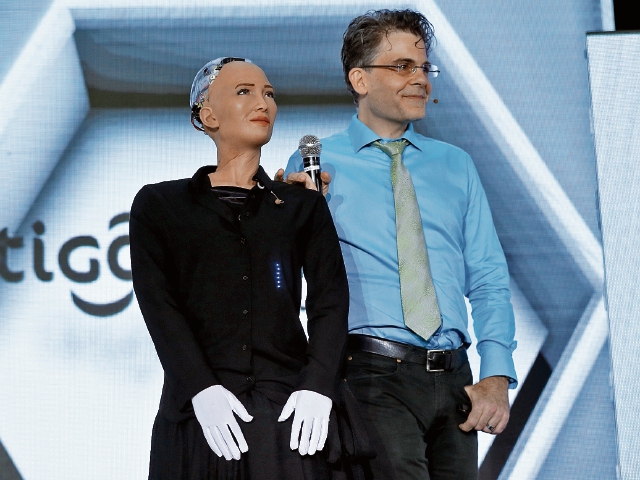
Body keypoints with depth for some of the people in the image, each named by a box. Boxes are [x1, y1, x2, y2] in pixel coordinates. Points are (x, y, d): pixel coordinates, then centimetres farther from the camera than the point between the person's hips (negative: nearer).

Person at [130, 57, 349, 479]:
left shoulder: (304, 206, 16)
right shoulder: (159, 206, 10)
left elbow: (330, 300, 5)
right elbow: (159, 305, -1)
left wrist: (317, 387, -11)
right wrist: (202, 388, -15)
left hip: (287, 409, 1)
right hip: (200, 412, -1)